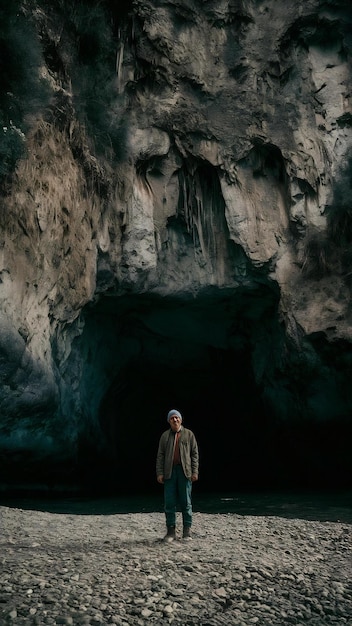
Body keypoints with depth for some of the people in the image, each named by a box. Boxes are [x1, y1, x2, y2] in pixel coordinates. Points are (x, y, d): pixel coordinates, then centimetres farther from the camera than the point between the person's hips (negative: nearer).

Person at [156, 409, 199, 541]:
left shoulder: (189, 434, 7)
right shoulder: (165, 436, 11)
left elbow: (195, 454, 5)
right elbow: (160, 456, 9)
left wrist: (195, 471, -4)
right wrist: (159, 473, 0)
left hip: (185, 472, -1)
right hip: (169, 472, 1)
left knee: (186, 502, 4)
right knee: (169, 503, 1)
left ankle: (187, 530, 13)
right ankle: (171, 531, 10)